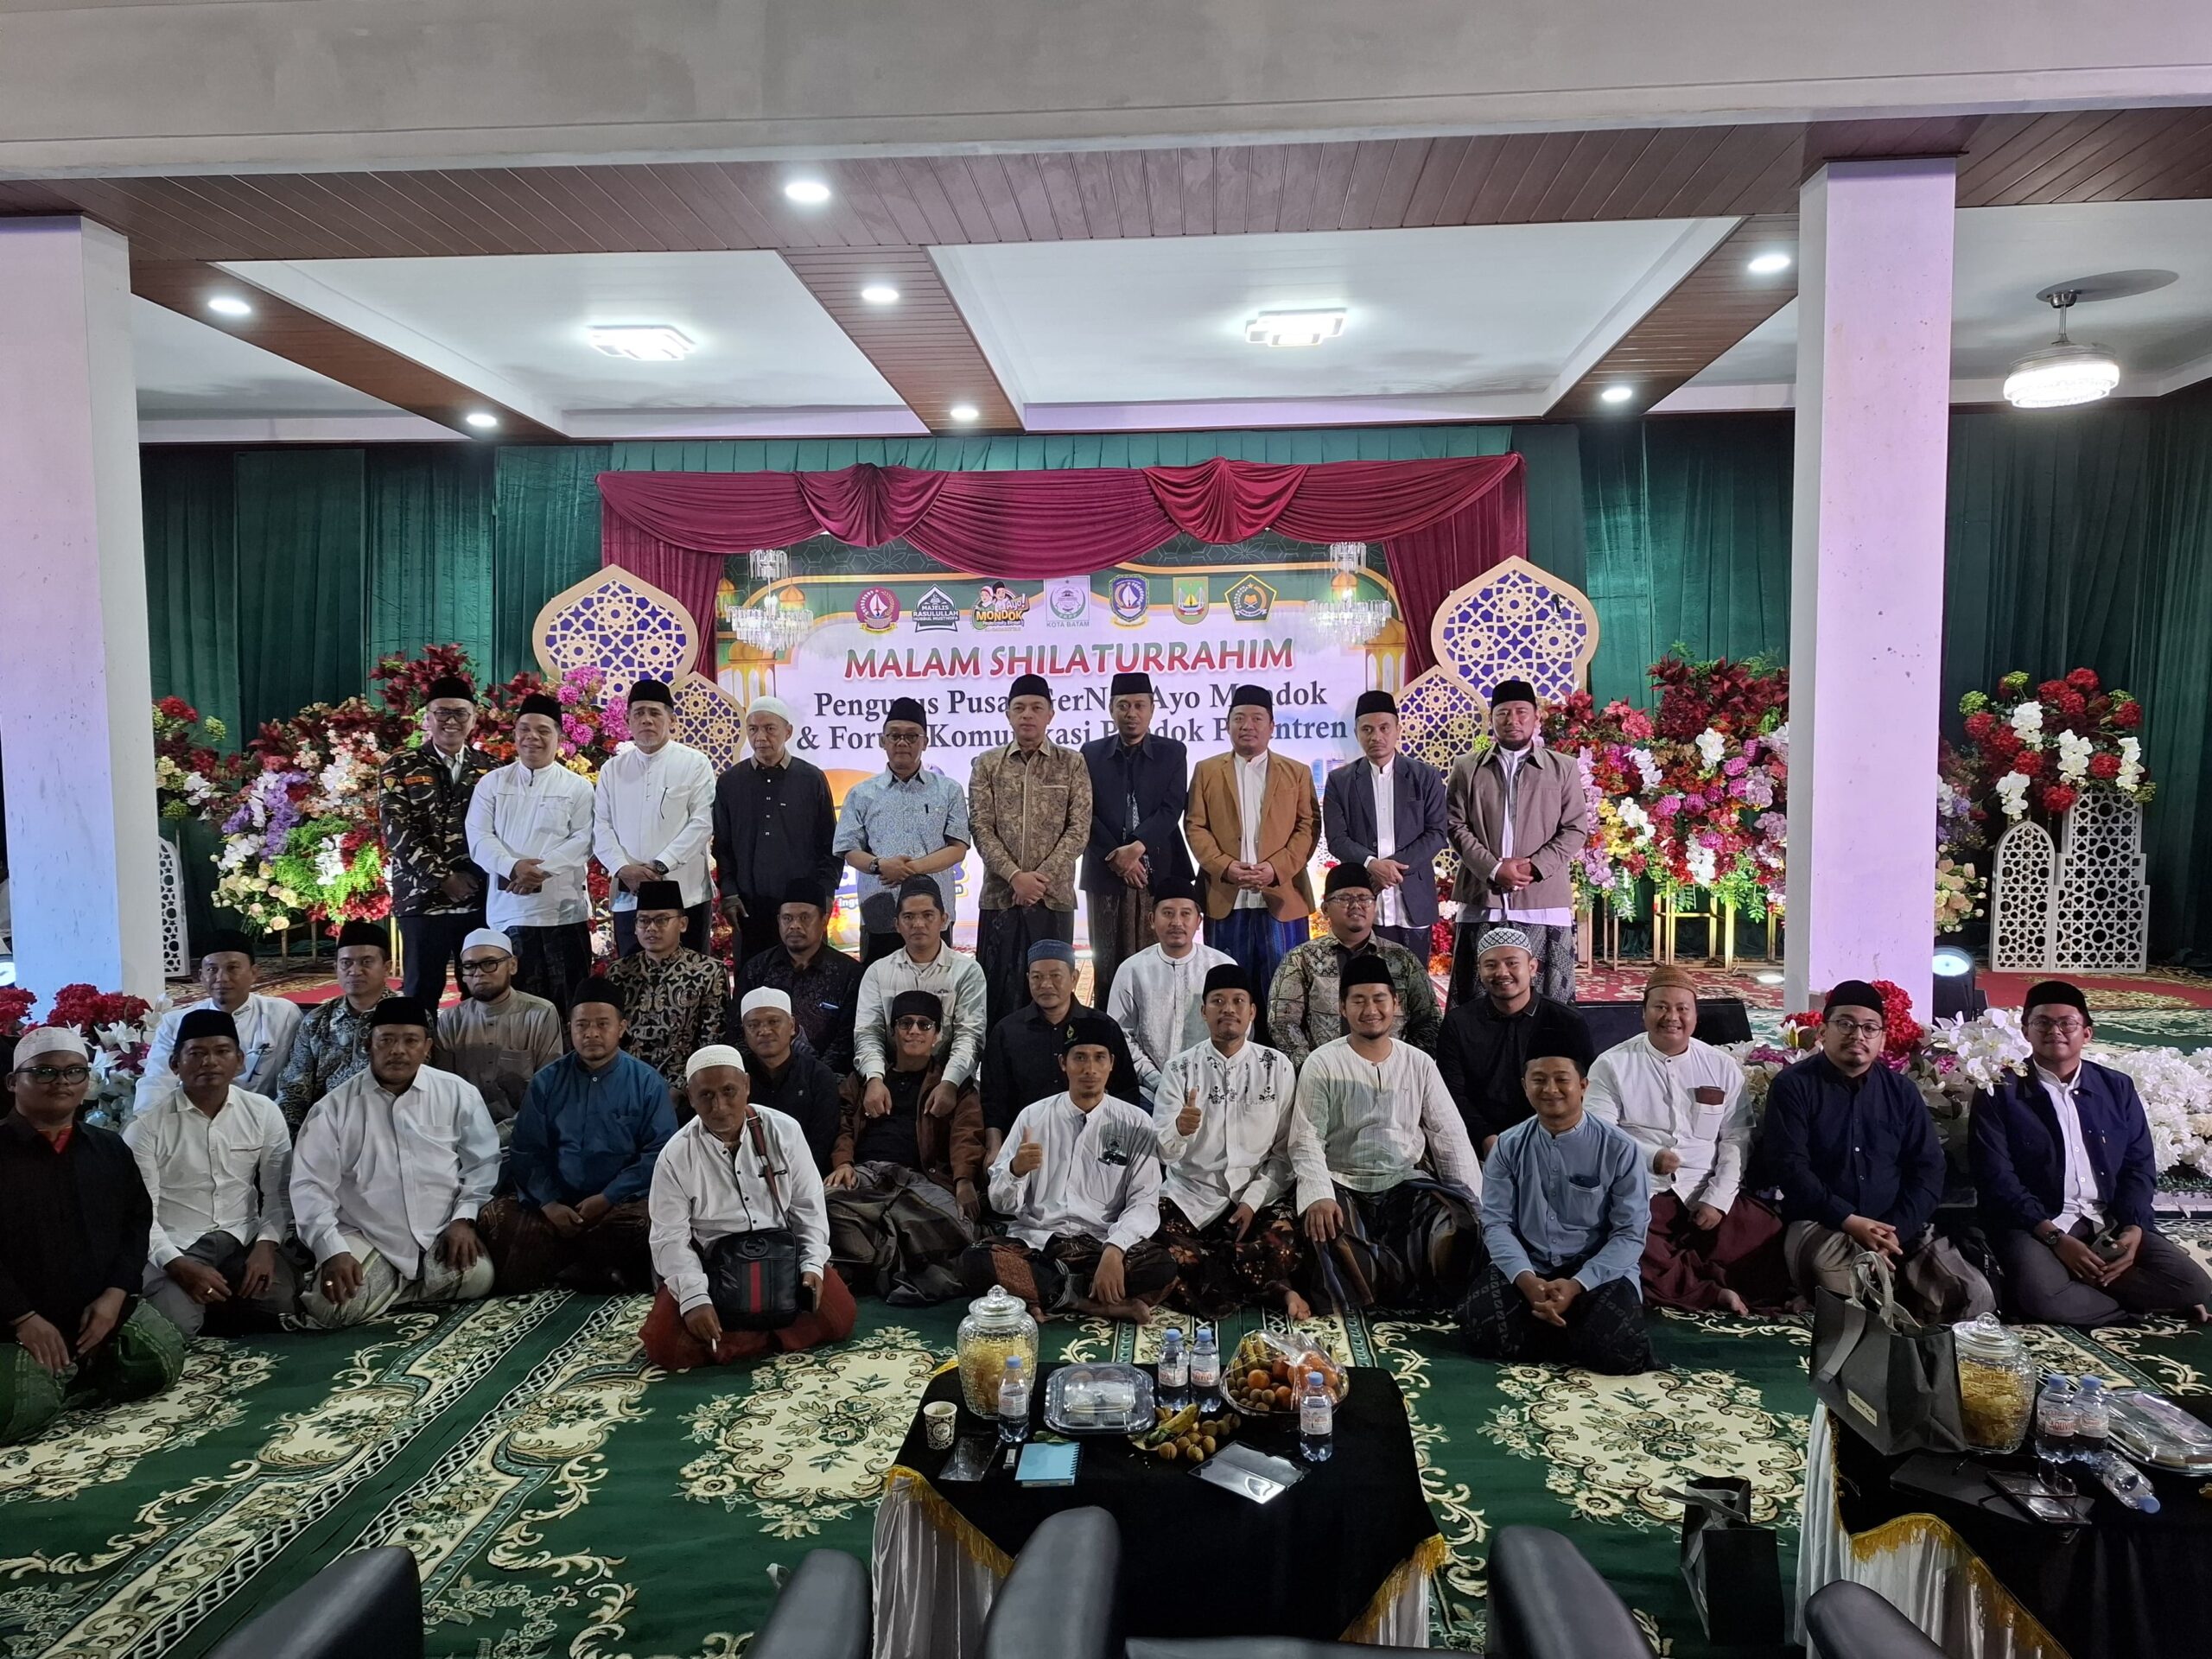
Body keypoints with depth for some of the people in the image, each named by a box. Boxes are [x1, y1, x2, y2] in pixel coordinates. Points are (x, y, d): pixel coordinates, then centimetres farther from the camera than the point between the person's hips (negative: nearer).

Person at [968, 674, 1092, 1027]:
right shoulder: (986, 765, 5)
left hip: (1054, 897, -1)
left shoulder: (1072, 764, 3)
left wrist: (1041, 878, -12)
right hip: (999, 896, 1)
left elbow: (1079, 829, -3)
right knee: (997, 988, 4)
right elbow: (981, 828, -1)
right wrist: (1015, 876, -14)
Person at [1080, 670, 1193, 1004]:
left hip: (1159, 872, -1)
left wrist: (1137, 847, -16)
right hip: (1105, 873, 1)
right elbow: (1086, 814, 2)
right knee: (1106, 964, 1)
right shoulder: (1092, 753, 10)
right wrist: (1116, 857, -9)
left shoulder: (1172, 753, 9)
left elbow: (1172, 809, -2)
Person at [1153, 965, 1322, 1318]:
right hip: (1190, 1197, 1)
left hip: (1259, 1198, -1)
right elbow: (1162, 1152, -9)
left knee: (1280, 1249, -31)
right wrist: (1179, 1129, -33)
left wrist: (1252, 1201, -12)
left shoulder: (1278, 1068, 1)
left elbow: (1286, 1150, 2)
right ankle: (1274, 1292, -6)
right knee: (1166, 1258, -27)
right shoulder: (1180, 1069, -1)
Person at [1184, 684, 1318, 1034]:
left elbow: (1308, 827, 2)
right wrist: (1225, 867, -12)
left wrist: (1276, 868, -13)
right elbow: (1195, 826, 4)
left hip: (1281, 898, 0)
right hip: (1225, 899, 1)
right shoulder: (1207, 771, 11)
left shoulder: (1297, 773, 10)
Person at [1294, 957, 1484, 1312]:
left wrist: (1476, 1202, -4)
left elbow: (1451, 1136, 9)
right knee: (1325, 1229, -35)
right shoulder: (1322, 1064, 0)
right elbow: (1307, 1140, -6)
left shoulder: (1419, 1065, 10)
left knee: (1460, 1224, -26)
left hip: (1406, 1182, 3)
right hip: (1342, 1185, -3)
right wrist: (1319, 1196, -25)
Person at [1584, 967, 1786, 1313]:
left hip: (1706, 1195, 3)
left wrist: (1718, 1199, -7)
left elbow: (1736, 1141, 7)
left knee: (1767, 1233, -22)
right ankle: (1713, 1292, -17)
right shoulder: (1612, 1065, 4)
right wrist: (1648, 1156, -20)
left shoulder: (1723, 1069, 12)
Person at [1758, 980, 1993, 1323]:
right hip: (1821, 1224, -4)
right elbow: (1788, 1165, -8)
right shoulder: (1793, 1085, 1)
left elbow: (1928, 1167, 7)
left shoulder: (1901, 1091, 14)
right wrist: (1849, 1221, -18)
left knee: (1975, 1296, -18)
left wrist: (1896, 1230, -9)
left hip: (1899, 1228, 4)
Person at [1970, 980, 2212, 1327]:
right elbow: (1997, 1179, -9)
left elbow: (2139, 1166, 9)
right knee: (2040, 1293, -33)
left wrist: (2133, 1230, -9)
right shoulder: (2000, 1095, -2)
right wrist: (2055, 1238, -19)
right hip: (2037, 1227, -4)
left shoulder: (2118, 1088, 12)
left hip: (2113, 1225, 4)